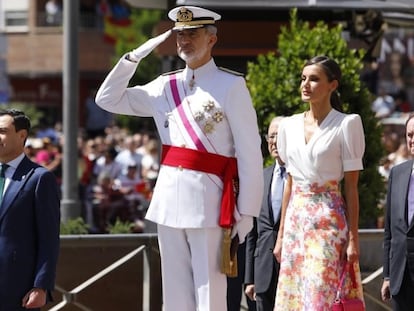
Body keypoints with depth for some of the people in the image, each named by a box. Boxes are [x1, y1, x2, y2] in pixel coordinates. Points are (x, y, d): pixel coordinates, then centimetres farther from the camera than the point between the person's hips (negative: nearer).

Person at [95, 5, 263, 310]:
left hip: (209, 201, -6)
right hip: (169, 197, 6)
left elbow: (250, 153, -6)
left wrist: (247, 211, -9)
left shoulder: (230, 85, -4)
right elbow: (108, 99, 17)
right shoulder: (165, 86, 13)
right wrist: (135, 56, 6)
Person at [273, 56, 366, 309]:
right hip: (296, 220, 6)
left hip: (329, 221, -6)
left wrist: (353, 238, -9)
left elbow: (351, 186, -6)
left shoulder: (346, 124, -5)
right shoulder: (290, 126, 11)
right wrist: (281, 235, 14)